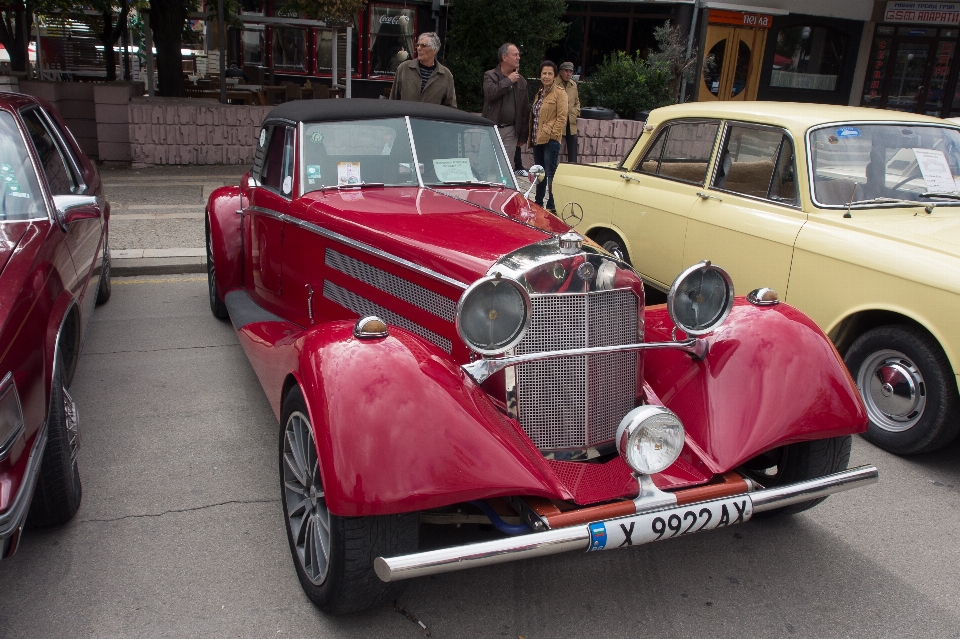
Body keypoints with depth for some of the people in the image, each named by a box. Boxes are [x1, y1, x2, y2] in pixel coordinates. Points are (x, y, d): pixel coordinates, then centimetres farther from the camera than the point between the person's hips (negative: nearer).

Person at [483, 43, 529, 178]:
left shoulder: (521, 81, 12)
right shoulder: (490, 76, 2)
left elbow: (525, 109, 11)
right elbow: (490, 93, -20)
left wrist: (523, 135, 6)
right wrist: (508, 80, -10)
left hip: (511, 131, 3)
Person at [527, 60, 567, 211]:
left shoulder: (559, 93, -5)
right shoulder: (539, 93, 18)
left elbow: (561, 118, -11)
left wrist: (553, 135, -16)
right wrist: (531, 137, 12)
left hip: (551, 140, -8)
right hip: (537, 139, 8)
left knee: (550, 173, -7)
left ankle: (552, 205, -3)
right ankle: (538, 202, 21)